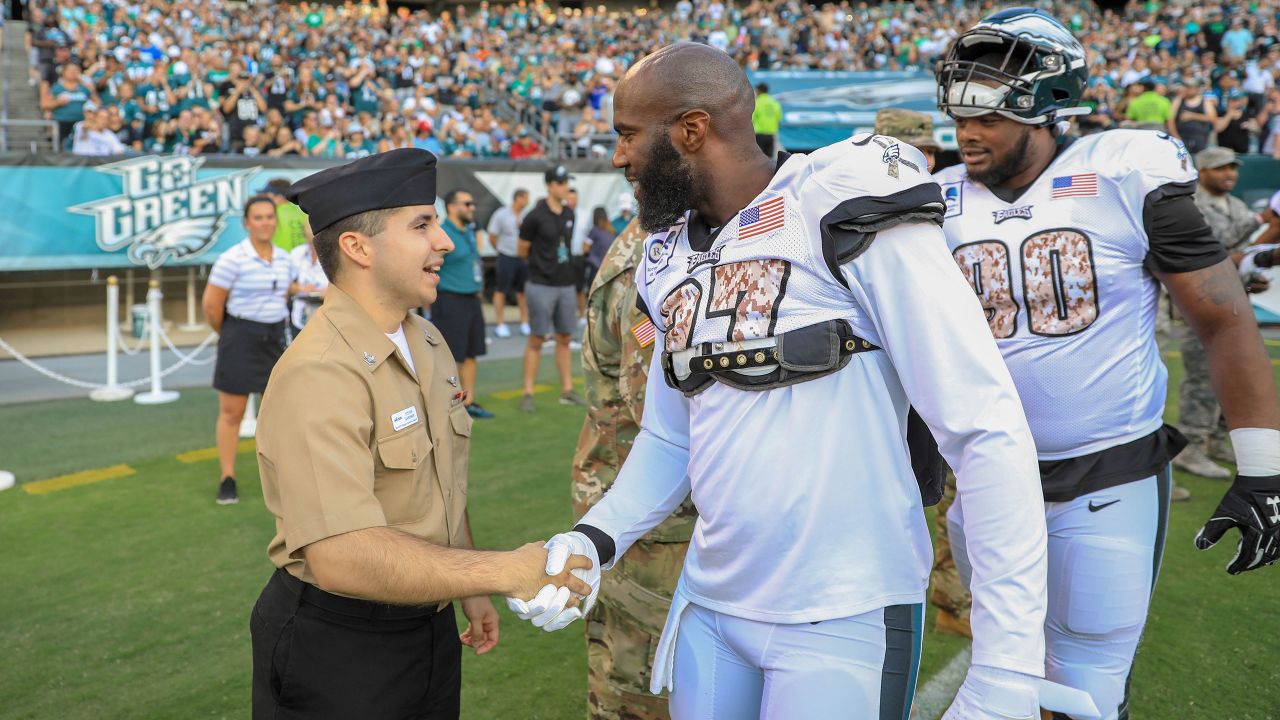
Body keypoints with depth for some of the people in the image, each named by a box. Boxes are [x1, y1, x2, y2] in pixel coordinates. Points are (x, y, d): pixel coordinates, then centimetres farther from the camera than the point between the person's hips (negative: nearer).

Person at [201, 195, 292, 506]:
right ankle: (227, 480, 12)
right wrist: (228, 334, 2)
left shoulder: (284, 258, 6)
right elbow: (211, 304, -11)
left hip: (274, 339, 6)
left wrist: (271, 325, 15)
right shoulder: (233, 259, -14)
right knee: (231, 412, 2)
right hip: (240, 340, -6)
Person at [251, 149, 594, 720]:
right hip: (336, 646, -7)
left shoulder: (429, 344, 4)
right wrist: (505, 572, -28)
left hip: (430, 626, 8)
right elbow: (343, 557, -32)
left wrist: (470, 591, 17)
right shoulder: (318, 375, -25)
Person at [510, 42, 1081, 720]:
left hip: (844, 620, -6)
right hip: (708, 605, 6)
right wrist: (593, 539, -1)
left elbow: (989, 432, -19)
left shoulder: (846, 213, -16)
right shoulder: (671, 261, 6)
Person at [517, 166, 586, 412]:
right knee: (537, 339, -2)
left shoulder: (569, 214, 8)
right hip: (542, 285, -6)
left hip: (566, 284, 6)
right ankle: (528, 394, 5)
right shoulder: (535, 216, -10)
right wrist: (541, 263, 8)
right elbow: (522, 250, -2)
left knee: (564, 338, 10)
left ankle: (567, 390, 18)